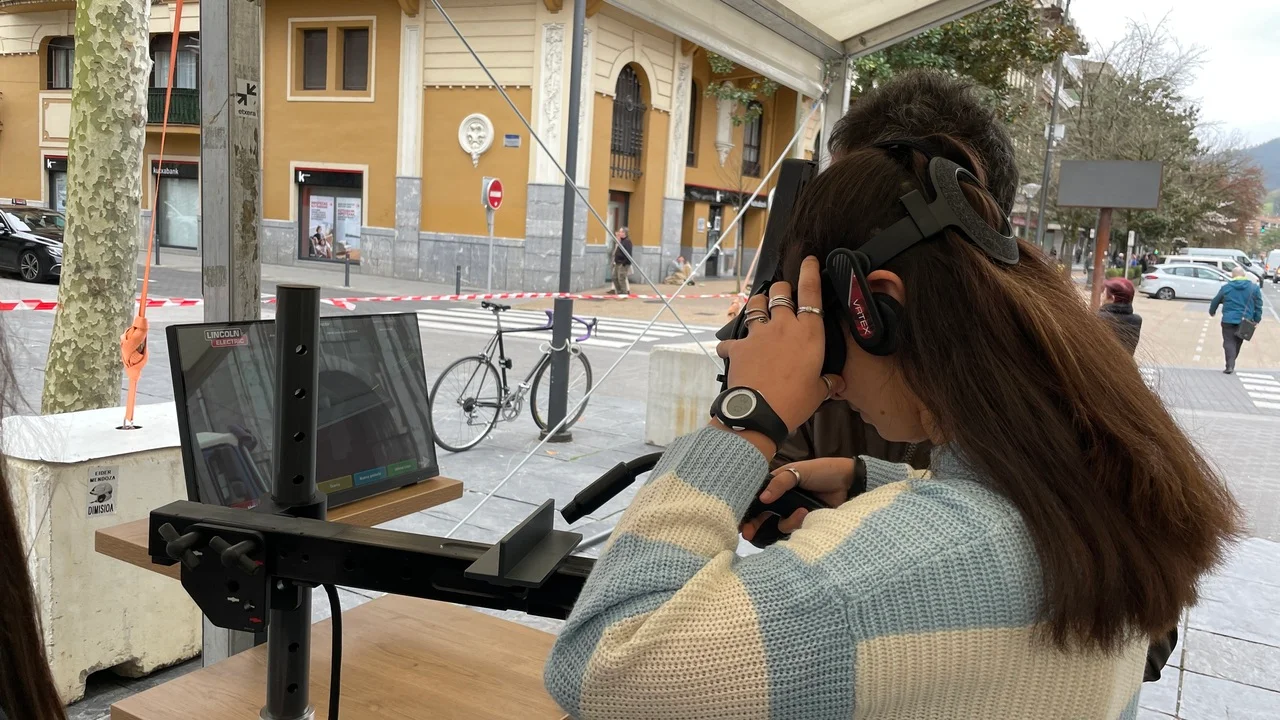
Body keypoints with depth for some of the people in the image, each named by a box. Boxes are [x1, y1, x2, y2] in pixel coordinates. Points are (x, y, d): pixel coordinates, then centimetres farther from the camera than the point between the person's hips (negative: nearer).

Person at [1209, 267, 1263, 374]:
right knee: (1237, 343, 15)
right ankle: (1231, 364, 24)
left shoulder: (1226, 287, 0)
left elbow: (1216, 301, 11)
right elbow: (1258, 305, 4)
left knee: (1229, 342, -1)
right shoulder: (1254, 288, 2)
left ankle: (1230, 366, -15)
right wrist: (1257, 320, 11)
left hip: (1228, 320, -2)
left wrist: (1212, 312, 29)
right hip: (1245, 321, 2)